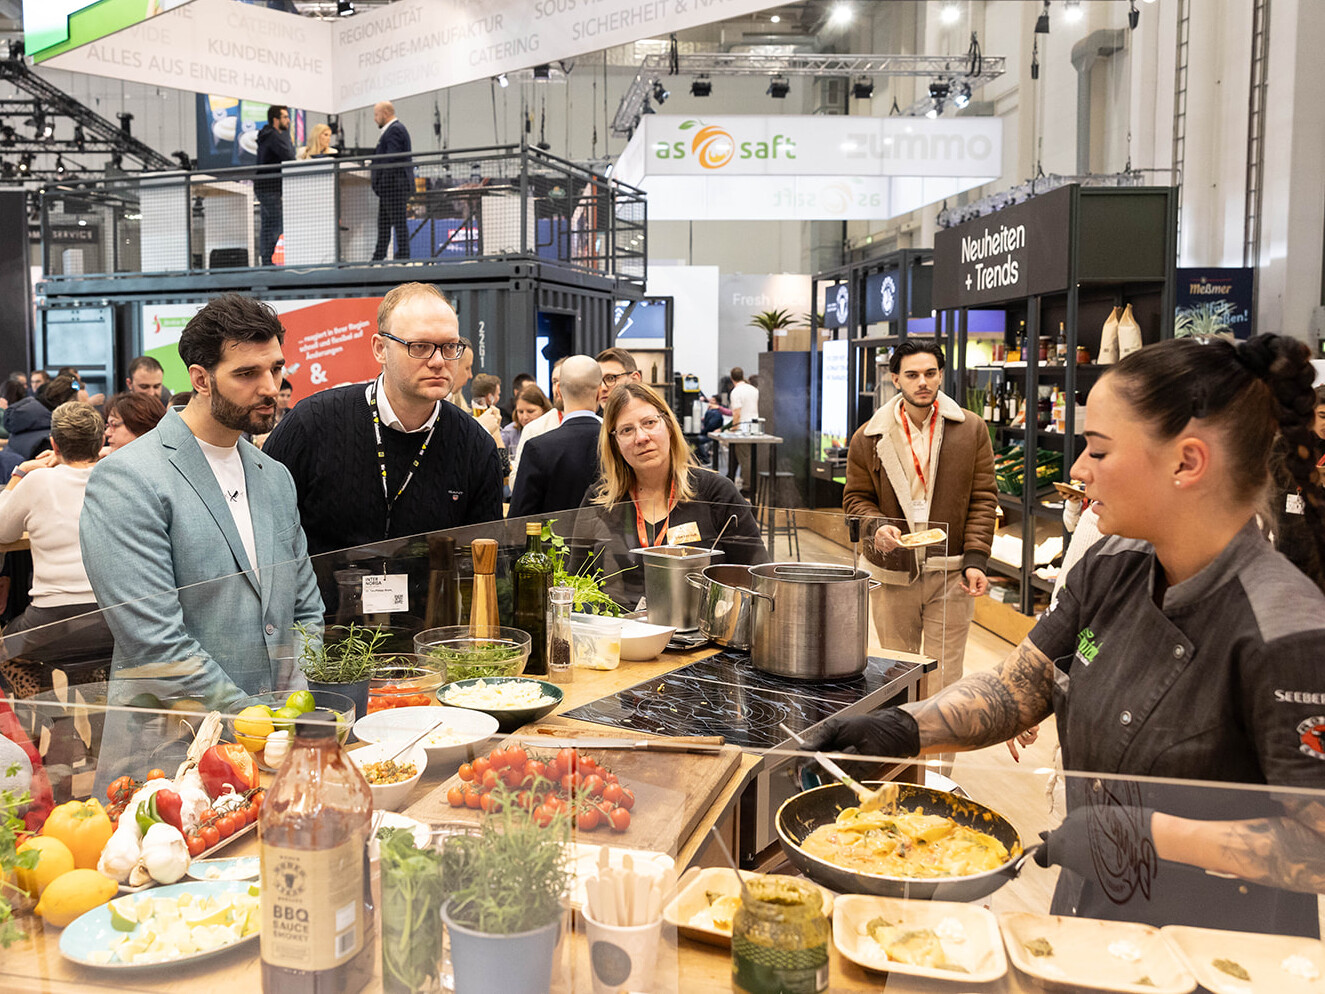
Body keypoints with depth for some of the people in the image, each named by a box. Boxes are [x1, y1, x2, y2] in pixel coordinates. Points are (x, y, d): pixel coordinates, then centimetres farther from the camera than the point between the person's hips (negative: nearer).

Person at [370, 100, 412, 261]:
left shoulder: (395, 130, -11)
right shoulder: (393, 129, 21)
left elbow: (391, 159, -19)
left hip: (394, 186, -11)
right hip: (388, 187, 11)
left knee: (399, 223, -7)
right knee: (383, 224, 12)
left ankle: (403, 257, -4)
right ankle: (378, 259, 16)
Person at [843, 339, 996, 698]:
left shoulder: (971, 429, 3)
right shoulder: (869, 437, 4)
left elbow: (983, 498, 3)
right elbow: (855, 498, 9)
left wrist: (975, 559, -7)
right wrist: (876, 527, -13)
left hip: (951, 574, -1)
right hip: (892, 574, 1)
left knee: (944, 679, 2)